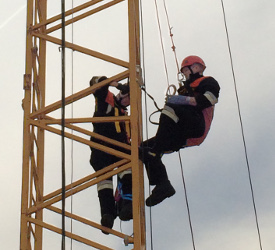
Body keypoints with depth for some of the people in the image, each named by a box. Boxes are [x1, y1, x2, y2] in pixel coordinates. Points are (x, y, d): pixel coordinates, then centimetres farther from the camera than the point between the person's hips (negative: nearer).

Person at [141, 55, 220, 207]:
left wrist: (183, 100, -10)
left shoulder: (208, 82, 14)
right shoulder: (187, 87, 41)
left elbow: (209, 99, -9)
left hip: (197, 127, -9)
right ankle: (163, 185, -15)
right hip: (183, 138, 9)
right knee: (145, 149, -4)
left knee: (170, 109, -34)